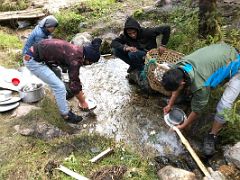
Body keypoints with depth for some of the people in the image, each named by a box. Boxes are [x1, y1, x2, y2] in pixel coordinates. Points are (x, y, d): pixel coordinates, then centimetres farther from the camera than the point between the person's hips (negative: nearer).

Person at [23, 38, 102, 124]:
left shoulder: (77, 51, 4)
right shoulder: (75, 59, -23)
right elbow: (74, 84, -17)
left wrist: (80, 92, 27)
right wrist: (82, 102, -3)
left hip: (36, 53, 10)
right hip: (33, 60, -10)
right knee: (59, 87, -10)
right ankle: (66, 115, 5)